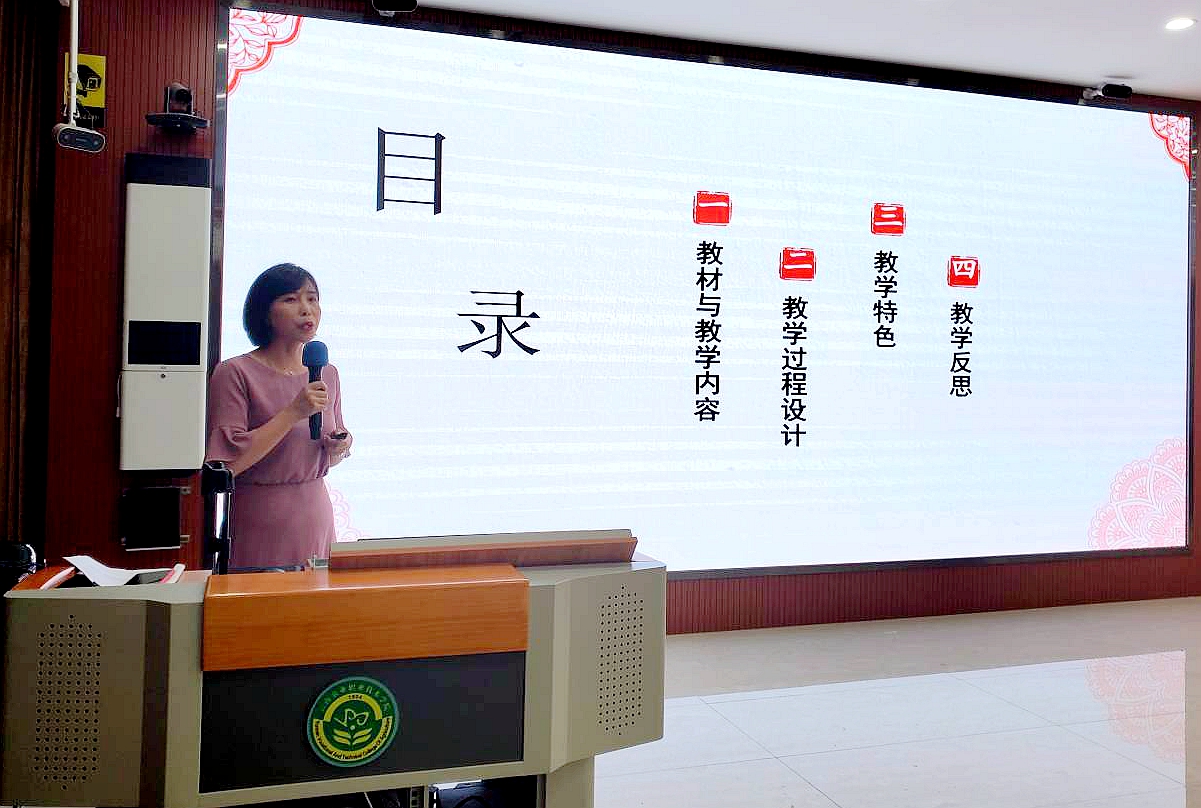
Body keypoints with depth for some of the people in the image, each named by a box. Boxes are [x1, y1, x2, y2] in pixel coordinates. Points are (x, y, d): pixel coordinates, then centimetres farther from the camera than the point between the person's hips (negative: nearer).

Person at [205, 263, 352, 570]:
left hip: (316, 515, 5)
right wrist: (293, 413, -21)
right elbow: (228, 462, -18)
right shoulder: (235, 372, -10)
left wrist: (338, 447, -4)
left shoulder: (327, 374, 8)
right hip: (259, 524, -5)